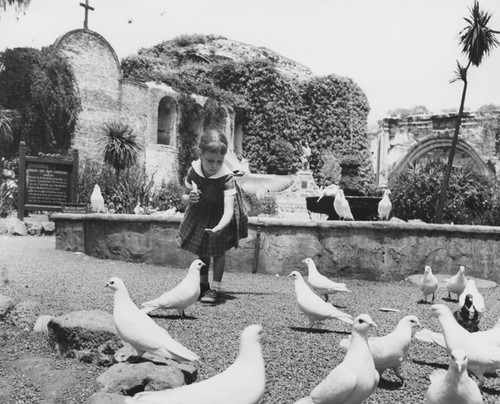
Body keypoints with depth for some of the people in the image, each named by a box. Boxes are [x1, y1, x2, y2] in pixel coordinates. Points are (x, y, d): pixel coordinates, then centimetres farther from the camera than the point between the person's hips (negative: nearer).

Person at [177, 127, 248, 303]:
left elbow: (228, 209, -46)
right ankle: (203, 283, 34)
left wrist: (219, 227, -65)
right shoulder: (193, 171, -26)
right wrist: (189, 199, -36)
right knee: (202, 249, 16)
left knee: (218, 248, -5)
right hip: (201, 210, 4)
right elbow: (184, 197, -11)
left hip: (220, 213, -4)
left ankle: (215, 288, 7)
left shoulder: (227, 177, -37)